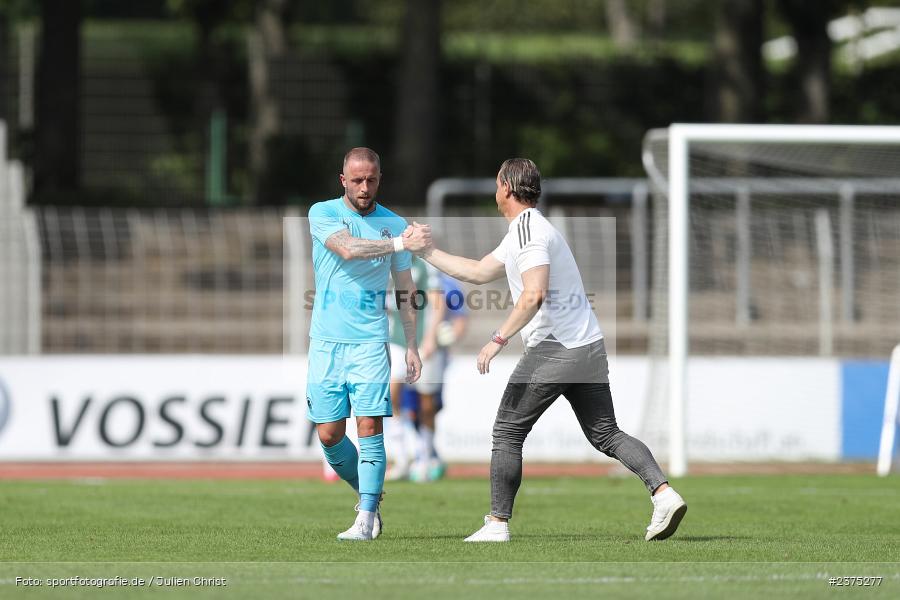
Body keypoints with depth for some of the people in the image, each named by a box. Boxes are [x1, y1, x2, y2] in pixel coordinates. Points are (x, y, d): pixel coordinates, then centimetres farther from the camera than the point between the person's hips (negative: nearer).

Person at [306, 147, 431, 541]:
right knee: (329, 435, 1)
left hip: (370, 342, 0)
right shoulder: (323, 213, 1)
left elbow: (405, 290, 14)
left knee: (369, 428, -11)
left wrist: (411, 345, 9)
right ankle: (367, 493, 24)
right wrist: (399, 244, -27)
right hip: (326, 342, 0)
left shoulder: (394, 224, 7)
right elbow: (347, 248, -20)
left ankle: (366, 517, -9)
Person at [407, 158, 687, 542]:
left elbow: (533, 295, -24)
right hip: (589, 348, 9)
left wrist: (499, 339, -20)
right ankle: (663, 493, -8)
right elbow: (478, 272, 30)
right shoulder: (526, 230, 20)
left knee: (507, 432, 1)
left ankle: (498, 523, 4)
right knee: (605, 435, 9)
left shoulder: (528, 229, -11)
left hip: (554, 349, -9)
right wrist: (428, 252, 34)